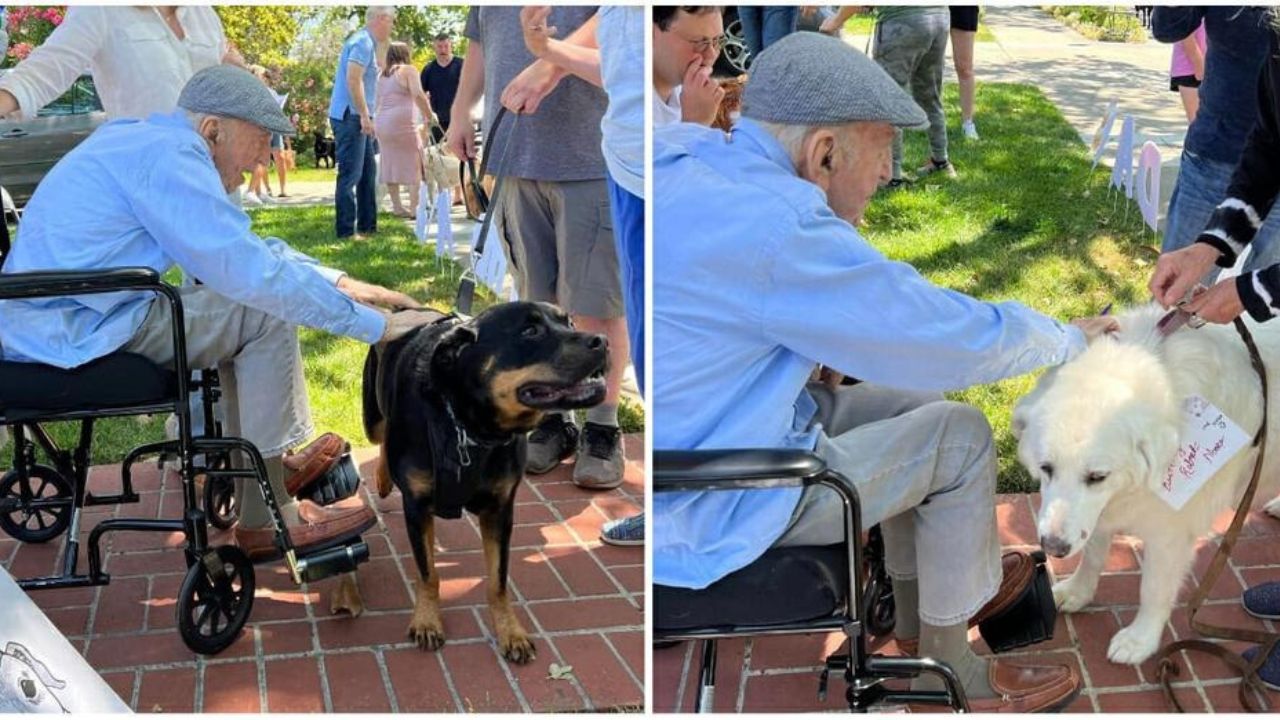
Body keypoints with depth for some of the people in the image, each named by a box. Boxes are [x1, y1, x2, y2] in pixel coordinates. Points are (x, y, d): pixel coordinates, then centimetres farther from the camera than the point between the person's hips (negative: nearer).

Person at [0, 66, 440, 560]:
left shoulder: (145, 139, 14)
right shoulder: (168, 156, -17)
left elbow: (241, 245, 20)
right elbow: (251, 270, -24)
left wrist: (337, 282, 12)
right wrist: (375, 325, -19)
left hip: (47, 321, 10)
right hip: (73, 333, -10)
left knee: (242, 305, 17)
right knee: (266, 315, -8)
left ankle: (274, 463, 19)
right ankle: (264, 520, -4)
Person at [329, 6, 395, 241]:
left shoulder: (368, 43, 18)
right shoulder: (363, 42, -12)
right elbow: (353, 79, -22)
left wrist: (367, 115, 19)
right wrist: (365, 115, -22)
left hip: (356, 117, 10)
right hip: (350, 116, -10)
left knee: (368, 172, 14)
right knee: (350, 175, -9)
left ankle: (367, 225, 20)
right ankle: (346, 231, -8)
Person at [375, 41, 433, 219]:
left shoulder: (381, 75, 18)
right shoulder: (408, 70, -2)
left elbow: (377, 101, 17)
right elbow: (418, 95, -14)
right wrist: (429, 116, -8)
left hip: (381, 123, 7)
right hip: (401, 122, -7)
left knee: (391, 164, 11)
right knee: (415, 163, -1)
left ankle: (397, 207, 12)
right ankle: (414, 207, -8)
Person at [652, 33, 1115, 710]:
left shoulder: (684, 149, -1)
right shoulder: (772, 228, -29)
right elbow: (956, 340, -20)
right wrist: (1071, 338, -2)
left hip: (691, 433, 9)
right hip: (703, 511, -9)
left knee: (919, 403, 18)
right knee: (961, 437, 1)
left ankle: (918, 605, 35)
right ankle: (949, 669, 17)